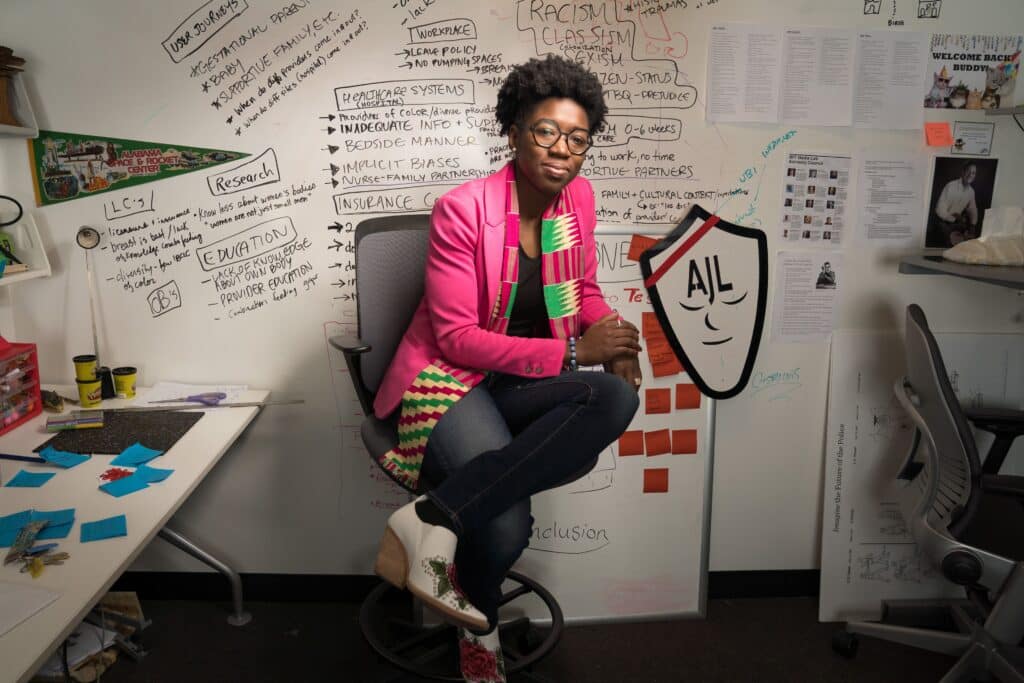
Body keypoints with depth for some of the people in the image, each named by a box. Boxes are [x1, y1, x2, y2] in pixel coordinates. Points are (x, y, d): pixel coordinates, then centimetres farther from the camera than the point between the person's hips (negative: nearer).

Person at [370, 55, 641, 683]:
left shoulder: (578, 197, 4)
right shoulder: (462, 209, -14)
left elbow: (584, 289, 19)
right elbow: (457, 338, -16)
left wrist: (613, 342, -5)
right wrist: (574, 353, -21)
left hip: (525, 384, 7)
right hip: (451, 381, -6)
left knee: (617, 399, -30)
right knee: (507, 528, -33)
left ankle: (435, 516, -26)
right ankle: (480, 629, 1)